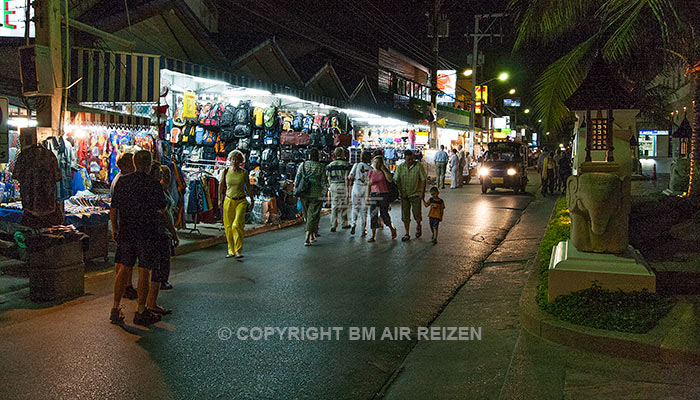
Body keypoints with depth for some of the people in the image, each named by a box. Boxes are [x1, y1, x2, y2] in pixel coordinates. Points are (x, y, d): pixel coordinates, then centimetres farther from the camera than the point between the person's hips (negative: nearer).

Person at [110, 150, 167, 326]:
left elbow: (113, 208, 9)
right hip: (148, 233, -5)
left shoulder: (122, 181, 3)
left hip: (126, 232, 5)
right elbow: (161, 209, -7)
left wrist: (114, 227, 20)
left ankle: (115, 309, 15)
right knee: (144, 272, 3)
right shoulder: (153, 185, -13)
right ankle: (140, 312, 8)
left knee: (123, 269, 12)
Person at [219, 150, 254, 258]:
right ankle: (231, 250, 16)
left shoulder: (244, 173, -1)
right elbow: (221, 186, 13)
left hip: (241, 201, -2)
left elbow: (248, 187, 9)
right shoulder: (226, 171, 2)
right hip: (228, 200, 2)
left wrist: (252, 200, 13)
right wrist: (220, 200, 11)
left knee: (237, 225, -16)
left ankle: (238, 250, -8)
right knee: (228, 226, 4)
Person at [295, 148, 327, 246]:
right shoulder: (321, 167, -3)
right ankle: (307, 238, -10)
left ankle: (313, 235, 27)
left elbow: (297, 180, 0)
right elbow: (323, 183, -4)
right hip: (316, 195, -2)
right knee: (313, 216, 0)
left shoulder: (303, 165, 1)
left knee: (308, 216, 17)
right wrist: (322, 196, 3)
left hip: (304, 194, 2)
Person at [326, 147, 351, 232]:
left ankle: (333, 226, -2)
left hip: (333, 186, 3)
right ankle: (344, 224, 20)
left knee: (334, 206, 3)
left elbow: (329, 178, 8)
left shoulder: (330, 165, 6)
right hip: (342, 185, -3)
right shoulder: (346, 164, -6)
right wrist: (347, 188, -7)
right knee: (343, 205, 10)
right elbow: (346, 178, -10)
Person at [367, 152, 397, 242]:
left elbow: (390, 179, -14)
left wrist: (384, 169, -14)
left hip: (384, 195, -2)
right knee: (373, 215, -4)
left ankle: (392, 229, 28)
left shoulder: (384, 170, 0)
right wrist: (368, 196, 8)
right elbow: (369, 185, 11)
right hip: (374, 195, 2)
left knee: (384, 214, 1)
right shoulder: (370, 172, 5)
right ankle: (373, 236, 1)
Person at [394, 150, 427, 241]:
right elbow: (396, 180, 6)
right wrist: (399, 191, -1)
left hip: (416, 194, -2)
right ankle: (407, 234, 15)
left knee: (417, 214, -2)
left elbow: (423, 180, -5)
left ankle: (418, 226, 32)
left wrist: (423, 192, -10)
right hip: (404, 195, 2)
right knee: (405, 215, 3)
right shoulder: (400, 167, 1)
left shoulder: (418, 166, -6)